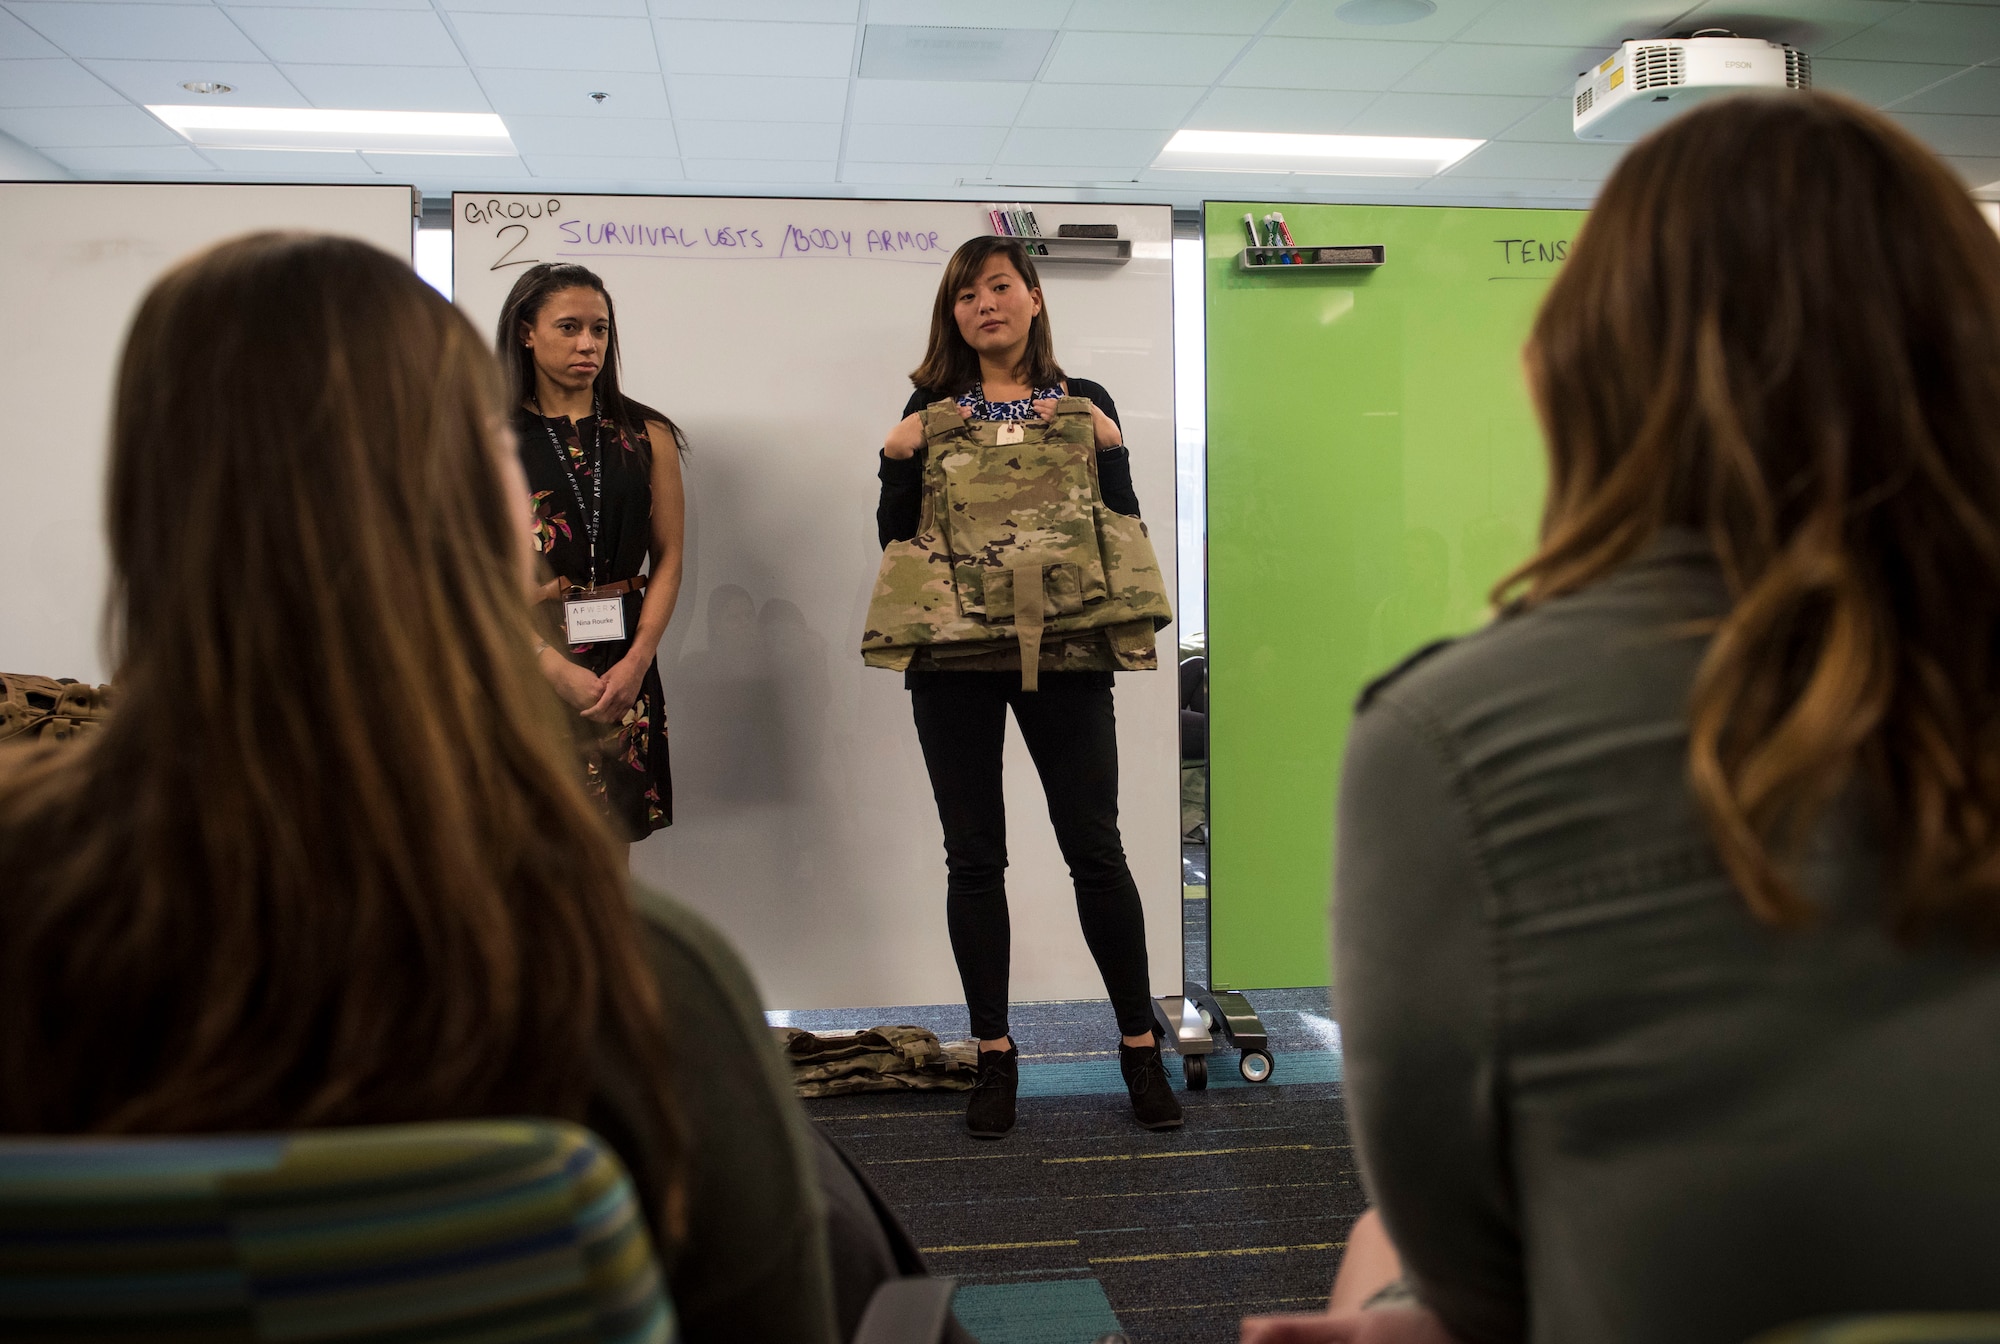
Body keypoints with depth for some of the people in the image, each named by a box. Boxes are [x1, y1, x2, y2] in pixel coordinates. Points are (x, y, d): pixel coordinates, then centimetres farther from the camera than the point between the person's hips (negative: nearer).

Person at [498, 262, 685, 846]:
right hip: (521, 662, -2)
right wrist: (557, 668, -13)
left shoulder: (647, 436, 9)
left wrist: (636, 662, -8)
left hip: (621, 668, 2)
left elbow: (668, 558, 6)